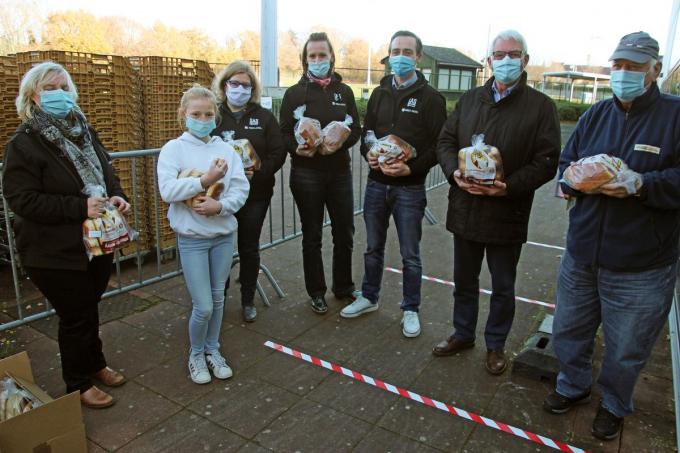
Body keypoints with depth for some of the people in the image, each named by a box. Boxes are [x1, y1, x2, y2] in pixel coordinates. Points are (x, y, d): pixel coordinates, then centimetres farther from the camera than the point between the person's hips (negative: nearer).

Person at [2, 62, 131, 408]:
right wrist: (79, 208, -26)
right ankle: (78, 384, 30)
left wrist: (116, 197, -6)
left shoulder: (84, 131, 6)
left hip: (97, 242, 6)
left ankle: (95, 364, 43)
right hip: (56, 252, -6)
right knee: (75, 316, 8)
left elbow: (107, 172, 15)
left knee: (89, 308, 22)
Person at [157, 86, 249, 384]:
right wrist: (205, 180, -24)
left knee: (218, 299, 15)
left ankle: (212, 351, 36)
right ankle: (196, 354, 25)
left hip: (224, 234, 3)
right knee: (203, 306, -2)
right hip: (192, 238, -3)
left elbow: (241, 189, -4)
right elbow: (167, 190, -17)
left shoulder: (226, 149, 2)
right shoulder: (173, 148, -5)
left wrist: (219, 206, -20)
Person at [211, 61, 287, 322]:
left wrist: (258, 172, -16)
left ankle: (248, 301, 26)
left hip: (256, 195, 1)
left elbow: (278, 153, -1)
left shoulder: (264, 117, 5)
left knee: (249, 248, 10)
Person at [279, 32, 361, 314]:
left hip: (340, 171, 2)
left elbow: (356, 130, 5)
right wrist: (297, 148, -22)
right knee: (312, 236, 8)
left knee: (344, 233, 10)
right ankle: (317, 293, 23)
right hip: (306, 173, -2)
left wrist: (340, 141, -16)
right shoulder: (294, 93, 1)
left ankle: (343, 287, 30)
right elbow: (284, 133, -1)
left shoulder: (344, 91, 8)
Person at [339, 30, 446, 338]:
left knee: (410, 255, 7)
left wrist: (411, 168, -22)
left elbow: (438, 145, -8)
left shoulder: (430, 98, -4)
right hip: (376, 183, 5)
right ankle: (369, 298, 34)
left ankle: (410, 310, 23)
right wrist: (368, 154, -7)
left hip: (410, 188, -4)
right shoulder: (379, 93, 11)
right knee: (373, 248, 17)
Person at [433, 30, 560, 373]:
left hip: (508, 213, -3)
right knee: (464, 281, 18)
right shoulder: (469, 100, 8)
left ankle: (496, 345, 33)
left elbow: (546, 161, -9)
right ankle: (463, 334, 38)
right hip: (465, 208, 4)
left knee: (502, 287, 13)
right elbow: (446, 142, 8)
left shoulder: (540, 106, -4)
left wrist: (510, 187, -23)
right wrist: (455, 172, -12)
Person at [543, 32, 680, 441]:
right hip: (582, 255, 5)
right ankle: (574, 386, 45)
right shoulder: (597, 114, 7)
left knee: (626, 349, 13)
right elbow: (566, 162, 9)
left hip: (640, 268, -4)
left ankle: (614, 405, 40)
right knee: (568, 330, 19)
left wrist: (641, 184, -28)